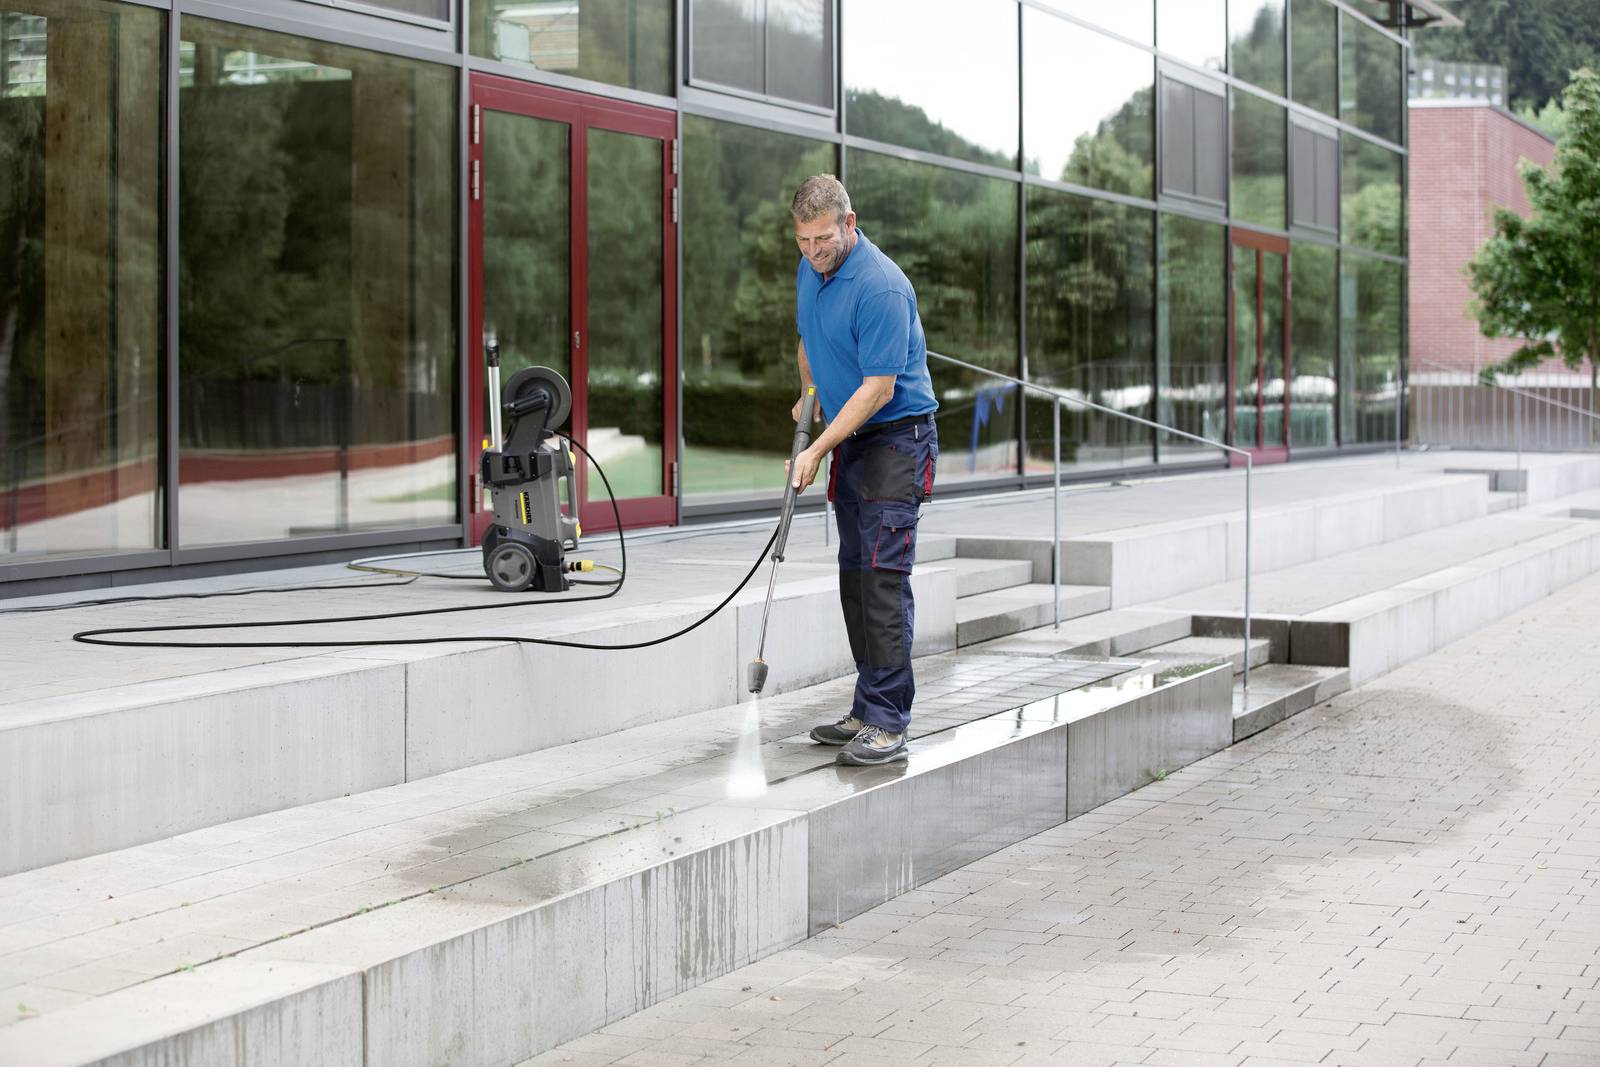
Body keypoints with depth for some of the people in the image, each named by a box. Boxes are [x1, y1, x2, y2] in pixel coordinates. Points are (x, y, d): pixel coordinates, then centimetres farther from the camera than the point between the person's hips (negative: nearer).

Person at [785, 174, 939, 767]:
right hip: (850, 441, 9)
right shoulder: (809, 271, 6)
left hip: (897, 438, -9)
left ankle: (888, 725, -16)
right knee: (855, 578, 9)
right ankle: (867, 711, 16)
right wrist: (809, 399, 24)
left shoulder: (881, 286, -22)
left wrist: (818, 450, -23)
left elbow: (879, 387, -23)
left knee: (884, 575, -15)